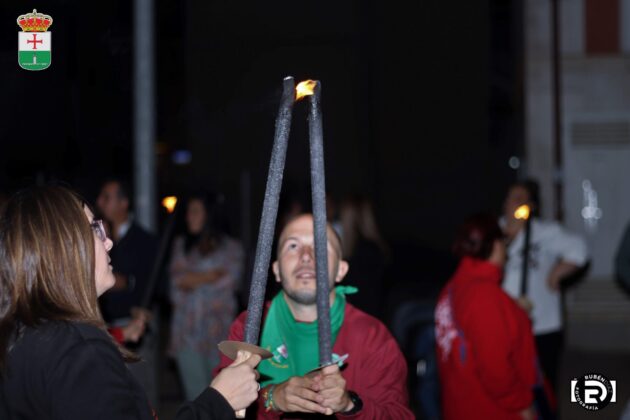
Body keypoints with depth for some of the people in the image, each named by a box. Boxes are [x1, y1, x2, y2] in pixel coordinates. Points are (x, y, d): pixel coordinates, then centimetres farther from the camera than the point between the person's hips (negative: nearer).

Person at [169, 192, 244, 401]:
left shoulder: (230, 247, 8)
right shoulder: (181, 245, 14)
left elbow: (229, 282, -5)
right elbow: (177, 283, 2)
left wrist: (194, 280, 3)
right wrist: (210, 276, -3)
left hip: (217, 328, -1)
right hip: (187, 331, 2)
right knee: (195, 394, -2)